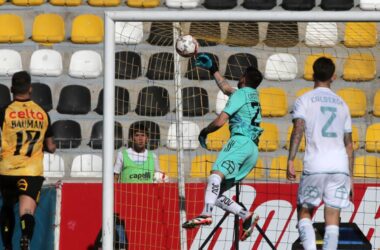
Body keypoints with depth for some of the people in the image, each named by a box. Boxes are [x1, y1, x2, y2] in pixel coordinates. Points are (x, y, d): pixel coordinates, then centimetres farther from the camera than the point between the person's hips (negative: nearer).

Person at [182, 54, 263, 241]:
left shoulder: (240, 94, 4)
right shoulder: (253, 95, 29)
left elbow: (220, 121, -4)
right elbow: (226, 88, 48)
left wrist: (203, 132, 13)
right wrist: (212, 69, 53)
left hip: (241, 141, -9)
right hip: (253, 150, 9)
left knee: (216, 173, -33)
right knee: (215, 193, 5)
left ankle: (206, 214, -56)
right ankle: (247, 217, -8)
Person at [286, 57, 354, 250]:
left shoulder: (305, 100, 5)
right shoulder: (341, 104, 18)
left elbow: (298, 128, -12)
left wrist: (290, 161, -14)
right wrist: (350, 177, 23)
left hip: (315, 167, -3)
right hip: (340, 166, 3)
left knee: (304, 212, 11)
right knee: (332, 219, 3)